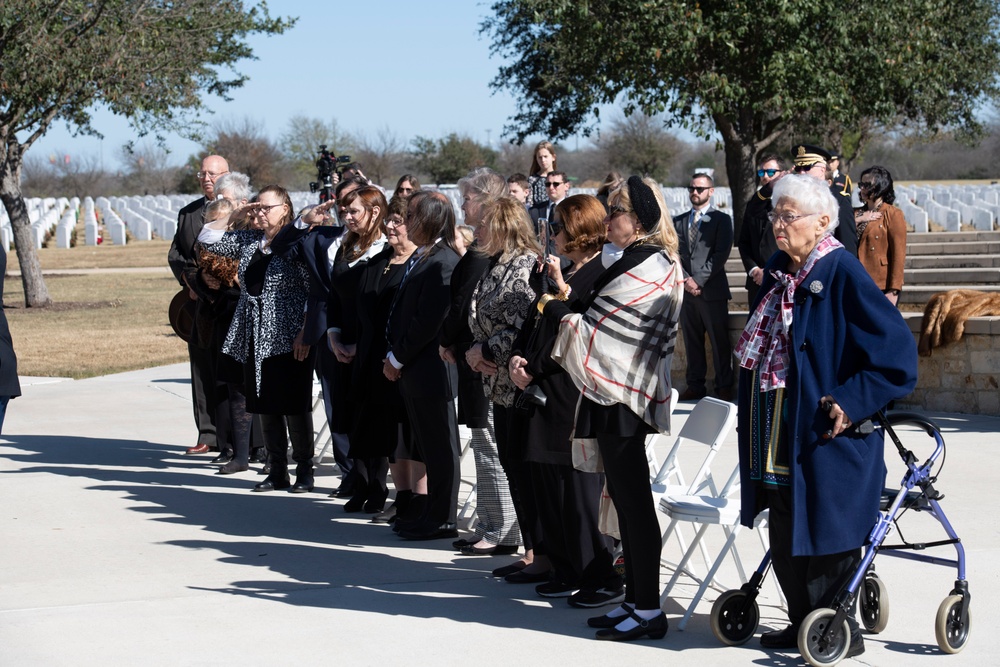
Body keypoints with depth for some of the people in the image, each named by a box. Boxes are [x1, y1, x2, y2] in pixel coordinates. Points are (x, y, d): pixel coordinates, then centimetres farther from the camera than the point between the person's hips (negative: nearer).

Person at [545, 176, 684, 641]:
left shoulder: (644, 268, -17)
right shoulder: (645, 262, 15)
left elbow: (594, 328, -17)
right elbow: (595, 309, 19)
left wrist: (550, 307, -2)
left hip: (622, 395, -10)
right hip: (616, 392, 10)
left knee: (633, 502, -5)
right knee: (626, 498, 13)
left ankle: (648, 611, 0)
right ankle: (635, 601, 20)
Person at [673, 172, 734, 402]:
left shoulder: (721, 220, 2)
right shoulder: (679, 221, 15)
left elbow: (721, 254, -7)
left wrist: (699, 279, -13)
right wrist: (686, 280, -7)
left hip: (712, 290, -4)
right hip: (686, 290, 4)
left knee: (720, 341, -1)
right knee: (692, 341, 8)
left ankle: (724, 386, 6)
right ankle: (695, 386, 14)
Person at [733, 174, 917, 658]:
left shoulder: (842, 274, -16)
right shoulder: (777, 271, 8)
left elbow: (897, 354, -17)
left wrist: (849, 403, -20)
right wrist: (751, 415, 15)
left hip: (823, 437, -8)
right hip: (776, 434, 8)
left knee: (822, 541, -1)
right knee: (784, 540, 15)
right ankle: (803, 623, 28)